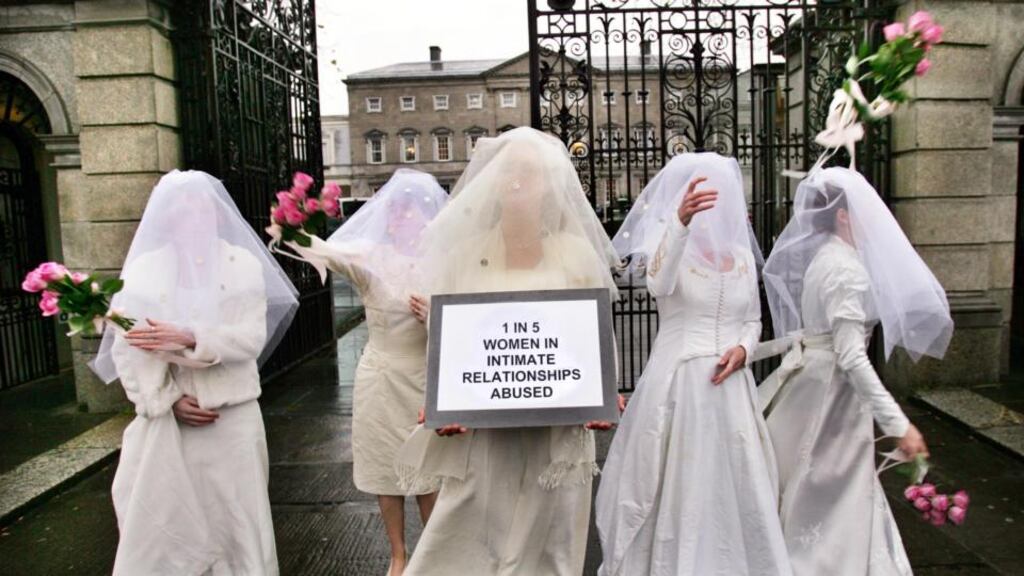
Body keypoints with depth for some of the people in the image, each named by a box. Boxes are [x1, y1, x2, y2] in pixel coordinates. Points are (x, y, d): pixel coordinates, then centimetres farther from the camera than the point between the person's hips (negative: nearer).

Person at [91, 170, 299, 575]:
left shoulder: (243, 264, -1)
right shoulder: (143, 269, 3)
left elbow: (252, 338, -9)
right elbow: (126, 349, -1)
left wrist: (189, 338, -23)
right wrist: (168, 401, -10)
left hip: (232, 417, -1)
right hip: (166, 419, 1)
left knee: (234, 516, 9)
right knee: (158, 518, 7)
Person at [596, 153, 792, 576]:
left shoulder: (742, 255, 9)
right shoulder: (669, 246, -7)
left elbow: (753, 320, 17)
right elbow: (657, 284, -30)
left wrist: (743, 349, -6)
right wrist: (680, 221, -45)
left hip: (729, 386, 5)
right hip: (677, 384, -5)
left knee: (734, 491, 12)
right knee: (678, 492, 4)